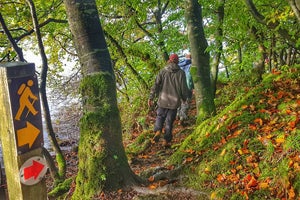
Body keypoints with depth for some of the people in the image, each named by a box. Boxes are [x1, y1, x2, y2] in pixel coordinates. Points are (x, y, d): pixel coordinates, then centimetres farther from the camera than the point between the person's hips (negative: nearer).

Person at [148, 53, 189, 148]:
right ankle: (166, 140, 11)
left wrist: (151, 97, -2)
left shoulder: (163, 71, -2)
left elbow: (156, 85, -6)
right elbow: (184, 88, -1)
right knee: (169, 121, 8)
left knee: (160, 116, 18)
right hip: (174, 101, 0)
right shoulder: (181, 73, -3)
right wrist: (184, 98, 16)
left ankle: (158, 131, -6)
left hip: (163, 100, 0)